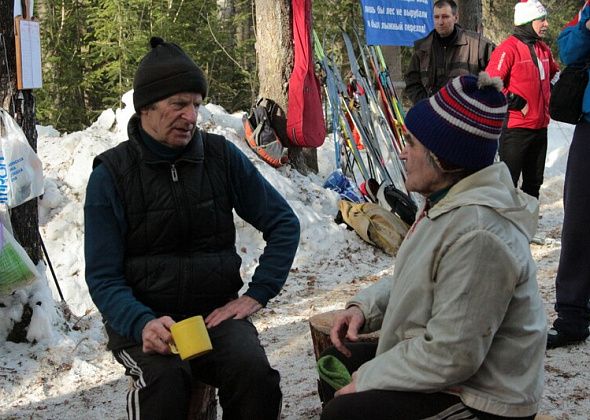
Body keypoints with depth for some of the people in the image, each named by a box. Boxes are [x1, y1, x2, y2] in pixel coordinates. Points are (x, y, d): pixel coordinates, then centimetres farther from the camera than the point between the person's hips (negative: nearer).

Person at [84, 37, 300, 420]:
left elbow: (284, 224, 8)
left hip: (216, 312, 2)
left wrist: (256, 295, -4)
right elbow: (104, 278, -6)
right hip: (141, 319, -2)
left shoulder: (222, 156, 2)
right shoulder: (111, 174, -3)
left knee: (253, 371, -28)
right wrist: (143, 324, -26)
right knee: (165, 379, -35)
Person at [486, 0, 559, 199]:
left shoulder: (543, 49, 12)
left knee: (534, 180, 16)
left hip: (540, 127, 8)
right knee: (508, 180, -3)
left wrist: (550, 98, 18)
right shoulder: (508, 48, -13)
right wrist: (515, 103, -17)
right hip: (515, 128, -8)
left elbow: (555, 75, 30)